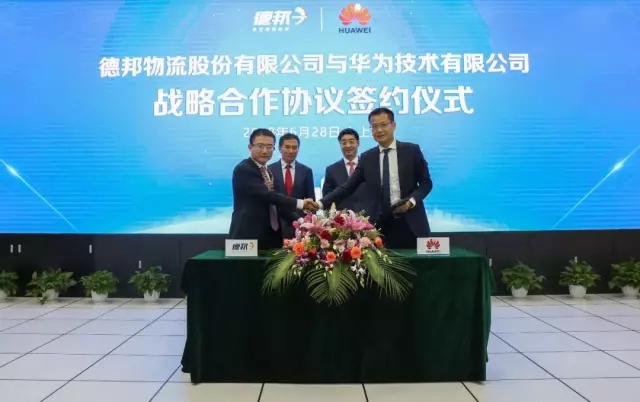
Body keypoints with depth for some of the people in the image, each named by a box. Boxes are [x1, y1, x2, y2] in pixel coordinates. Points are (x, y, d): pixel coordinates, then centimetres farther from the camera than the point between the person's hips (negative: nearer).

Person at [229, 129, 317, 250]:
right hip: (248, 237, -8)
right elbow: (266, 194, -22)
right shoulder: (243, 169, -11)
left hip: (271, 236, 8)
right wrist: (299, 203, -25)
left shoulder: (268, 171, 17)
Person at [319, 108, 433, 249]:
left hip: (410, 223, -1)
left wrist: (411, 201, -13)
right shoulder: (366, 157, 7)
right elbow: (347, 187, 3)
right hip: (381, 225, 1)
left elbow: (426, 183, 6)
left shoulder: (412, 150, 3)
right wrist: (321, 203, -9)